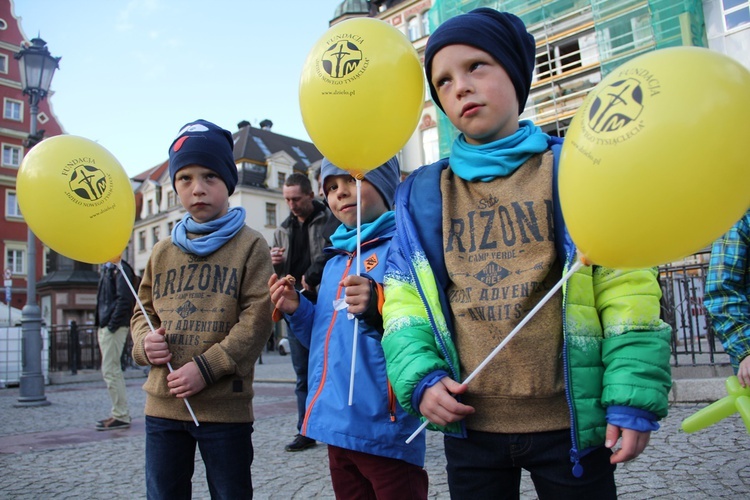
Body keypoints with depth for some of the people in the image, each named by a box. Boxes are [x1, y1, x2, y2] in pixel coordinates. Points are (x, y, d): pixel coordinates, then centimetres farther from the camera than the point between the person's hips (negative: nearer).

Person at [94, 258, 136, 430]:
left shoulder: (119, 269, -11)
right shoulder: (107, 269, 18)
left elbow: (124, 299, -20)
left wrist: (112, 325, -19)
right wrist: (100, 325, 13)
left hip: (114, 328, -10)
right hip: (105, 327, 10)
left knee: (110, 371, -8)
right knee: (112, 371, 13)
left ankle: (121, 416, -1)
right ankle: (120, 413, 21)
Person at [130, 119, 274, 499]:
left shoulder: (250, 245, -4)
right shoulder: (163, 252, 10)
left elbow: (257, 317, -11)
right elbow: (143, 312, 17)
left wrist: (206, 367, -17)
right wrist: (145, 343, -5)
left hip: (225, 406, -4)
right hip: (163, 404, 4)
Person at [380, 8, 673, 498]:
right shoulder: (421, 196, 4)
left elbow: (627, 291, -3)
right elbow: (404, 302, 6)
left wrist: (632, 397, -9)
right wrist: (421, 379, -7)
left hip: (571, 422, -1)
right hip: (469, 426, 2)